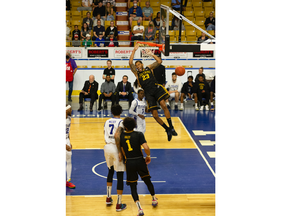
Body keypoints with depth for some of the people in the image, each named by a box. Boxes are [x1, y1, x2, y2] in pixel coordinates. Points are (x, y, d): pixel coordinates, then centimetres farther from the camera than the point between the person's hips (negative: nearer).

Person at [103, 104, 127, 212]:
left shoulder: (107, 122, 11)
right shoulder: (121, 122, -7)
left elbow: (106, 135, 10)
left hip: (107, 147, 6)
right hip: (116, 148, -6)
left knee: (110, 171, 27)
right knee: (120, 175, 1)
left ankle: (108, 198, 34)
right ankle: (119, 204, 4)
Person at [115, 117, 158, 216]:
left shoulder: (120, 135, -4)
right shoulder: (139, 134, -11)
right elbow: (146, 147, -20)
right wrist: (148, 156, -3)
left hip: (129, 163, 0)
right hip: (140, 161, 0)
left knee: (133, 186, 7)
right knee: (148, 181, 24)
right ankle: (154, 200, 43)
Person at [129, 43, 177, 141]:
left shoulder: (149, 68, 17)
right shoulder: (136, 73, 15)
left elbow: (159, 61, 7)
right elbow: (130, 63, 1)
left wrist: (151, 54, 7)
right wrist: (134, 50, 0)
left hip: (156, 88, -2)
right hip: (148, 93, 2)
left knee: (163, 105, -24)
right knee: (154, 114, -5)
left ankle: (171, 127, -24)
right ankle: (167, 130, 8)